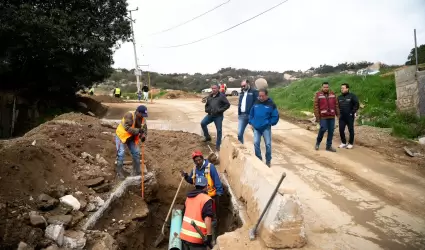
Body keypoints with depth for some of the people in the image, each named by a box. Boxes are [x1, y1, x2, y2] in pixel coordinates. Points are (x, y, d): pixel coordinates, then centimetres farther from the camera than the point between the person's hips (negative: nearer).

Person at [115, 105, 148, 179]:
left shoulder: (143, 119, -7)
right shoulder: (129, 115, -28)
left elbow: (145, 129, -4)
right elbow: (127, 128, -34)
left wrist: (143, 136, -26)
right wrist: (138, 130, -40)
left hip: (132, 138, 6)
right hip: (121, 135, -6)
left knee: (136, 152, 4)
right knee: (121, 153, -11)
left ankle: (136, 171, 18)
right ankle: (119, 172, 1)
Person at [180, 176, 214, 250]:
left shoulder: (189, 197, 13)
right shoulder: (206, 199, -11)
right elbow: (207, 219, -20)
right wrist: (209, 236, -17)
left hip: (184, 235, 7)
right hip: (196, 238, -7)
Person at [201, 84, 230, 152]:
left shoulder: (221, 96, -4)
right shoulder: (209, 97, 13)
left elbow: (227, 104, -8)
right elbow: (206, 105, 26)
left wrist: (220, 110, -16)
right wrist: (207, 110, 4)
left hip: (218, 116, -5)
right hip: (210, 115, 5)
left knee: (219, 130, -2)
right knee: (203, 123, -8)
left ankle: (218, 145, 9)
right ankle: (207, 136, 14)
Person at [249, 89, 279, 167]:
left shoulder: (271, 104, -6)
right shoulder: (256, 103, 4)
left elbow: (275, 116, -4)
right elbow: (251, 114, 15)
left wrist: (269, 123, -8)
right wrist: (251, 122, 9)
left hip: (266, 128, -3)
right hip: (256, 128, 3)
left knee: (268, 144, 1)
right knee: (256, 143, -1)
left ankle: (268, 161, 17)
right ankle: (258, 159, 16)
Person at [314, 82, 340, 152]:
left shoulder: (332, 94, 8)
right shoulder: (318, 94, -4)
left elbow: (336, 104, 11)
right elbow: (316, 106, -6)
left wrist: (338, 114, 7)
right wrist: (317, 117, -11)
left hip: (331, 116, 4)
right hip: (323, 116, -4)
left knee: (331, 131, 4)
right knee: (323, 129, -10)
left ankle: (329, 146, 14)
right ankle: (318, 142, 16)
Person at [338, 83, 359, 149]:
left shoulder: (352, 96, -5)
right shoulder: (339, 97, 11)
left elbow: (356, 104, -7)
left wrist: (354, 112, -12)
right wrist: (338, 113, 8)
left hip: (350, 116, -5)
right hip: (342, 117, 5)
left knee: (351, 130, 3)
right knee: (341, 130, 3)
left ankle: (350, 143, 13)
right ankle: (343, 142, 18)